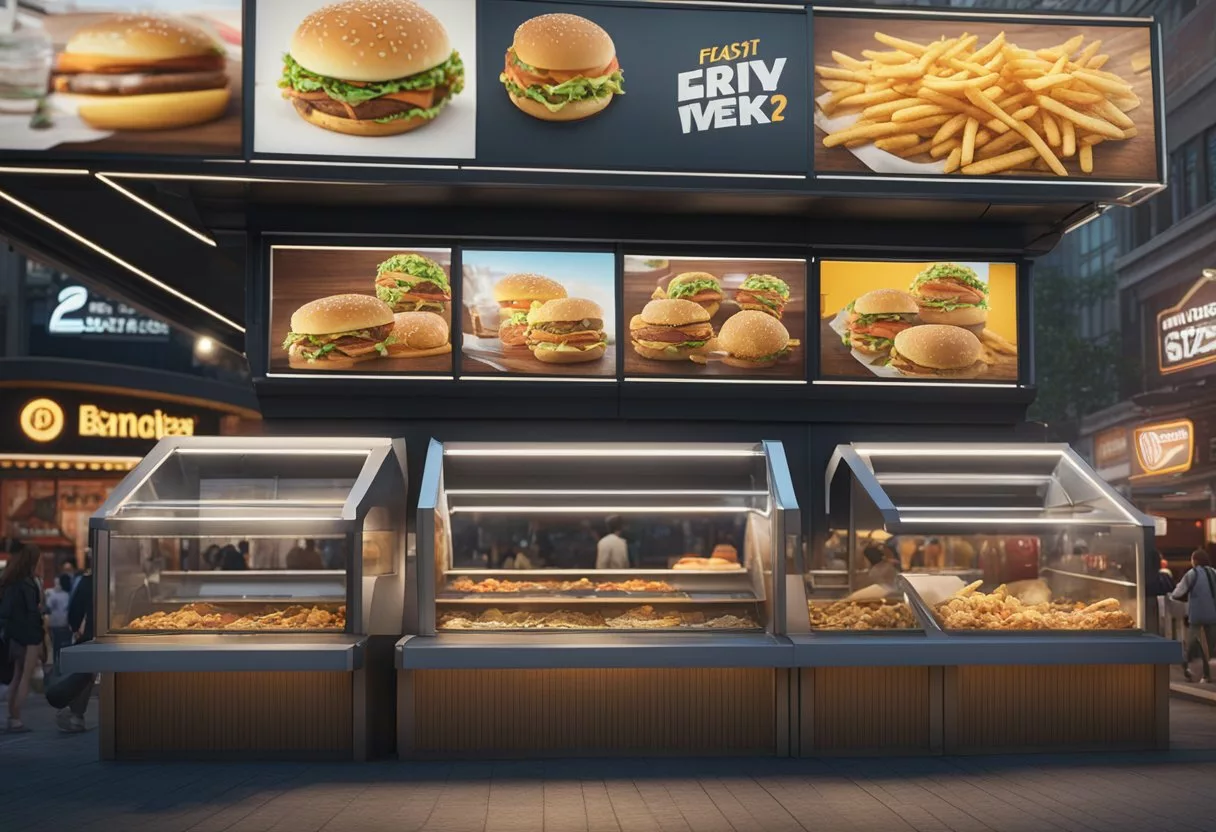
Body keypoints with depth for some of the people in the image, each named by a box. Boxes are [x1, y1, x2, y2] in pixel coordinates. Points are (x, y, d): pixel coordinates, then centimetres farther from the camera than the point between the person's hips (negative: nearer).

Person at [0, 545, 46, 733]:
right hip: (27, 637, -9)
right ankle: (15, 720, -5)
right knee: (26, 678, -4)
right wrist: (38, 641, -14)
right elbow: (32, 613, -17)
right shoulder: (27, 584, -15)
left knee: (17, 677, 13)